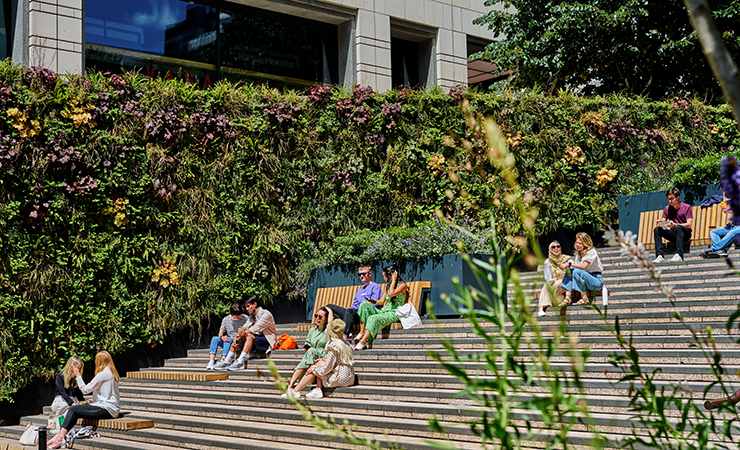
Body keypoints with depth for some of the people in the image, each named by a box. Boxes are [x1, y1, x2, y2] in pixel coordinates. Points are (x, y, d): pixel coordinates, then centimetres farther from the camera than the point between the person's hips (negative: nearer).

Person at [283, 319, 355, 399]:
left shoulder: (333, 346, -17)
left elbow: (327, 368, -16)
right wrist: (325, 360, 16)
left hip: (342, 379, -9)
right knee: (319, 363, 17)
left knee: (313, 370, 3)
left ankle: (295, 392, 13)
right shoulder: (344, 343, 11)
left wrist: (314, 368, 0)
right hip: (348, 376, 9)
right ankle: (318, 391, 7)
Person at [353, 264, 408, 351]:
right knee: (364, 304, -15)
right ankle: (362, 332, -22)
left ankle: (362, 342, -47)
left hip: (394, 313, -8)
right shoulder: (387, 285, 20)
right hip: (384, 311, 8)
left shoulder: (402, 285, -5)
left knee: (373, 318, -35)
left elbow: (390, 294, -22)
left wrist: (394, 280, -13)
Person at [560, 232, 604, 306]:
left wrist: (569, 264, -26)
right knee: (569, 270, -13)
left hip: (597, 281, -7)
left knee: (577, 271, -30)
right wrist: (566, 265, -17)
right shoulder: (578, 253, 14)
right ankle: (568, 297, -26)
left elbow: (584, 266, -24)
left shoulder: (591, 251, -9)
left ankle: (584, 298, -26)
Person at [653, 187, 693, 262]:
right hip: (673, 235, 5)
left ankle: (679, 255, -45)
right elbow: (663, 220, 6)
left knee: (678, 227, -37)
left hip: (685, 234, -4)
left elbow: (689, 224, -14)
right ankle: (659, 256, -29)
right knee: (657, 230, -18)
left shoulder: (686, 207, -5)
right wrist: (660, 222, -21)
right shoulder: (667, 209, 9)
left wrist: (675, 225, -31)